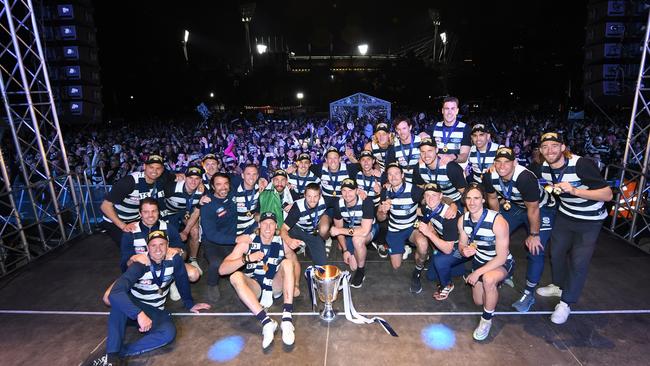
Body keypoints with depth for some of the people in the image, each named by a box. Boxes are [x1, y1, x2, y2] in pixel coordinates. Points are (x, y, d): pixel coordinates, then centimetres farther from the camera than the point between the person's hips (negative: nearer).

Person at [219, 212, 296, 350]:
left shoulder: (282, 243, -9)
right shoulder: (247, 242, -12)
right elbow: (222, 270, -18)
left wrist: (294, 286, -7)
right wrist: (247, 258, -31)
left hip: (276, 286, 1)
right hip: (255, 288, 0)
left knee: (287, 262, -24)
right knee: (236, 276, -29)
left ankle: (287, 319, -35)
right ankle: (266, 322, -40)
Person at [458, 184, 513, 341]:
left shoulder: (498, 221, -30)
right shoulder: (463, 220, -14)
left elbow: (501, 257, -26)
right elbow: (461, 244, 0)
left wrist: (478, 272, -26)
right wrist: (464, 250, -25)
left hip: (502, 263, -6)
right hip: (479, 261, 6)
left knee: (488, 279, -39)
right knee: (478, 301, 14)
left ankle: (487, 320, -14)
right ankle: (498, 282, 44)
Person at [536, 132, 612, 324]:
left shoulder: (582, 164, -29)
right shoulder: (544, 167, -10)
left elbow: (608, 194, -28)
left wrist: (574, 190, -38)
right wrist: (549, 189, -8)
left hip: (589, 221, -5)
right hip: (565, 215, 6)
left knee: (578, 262, -3)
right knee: (556, 252, 14)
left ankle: (566, 303, 14)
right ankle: (559, 285, 40)